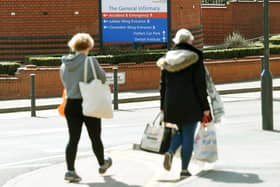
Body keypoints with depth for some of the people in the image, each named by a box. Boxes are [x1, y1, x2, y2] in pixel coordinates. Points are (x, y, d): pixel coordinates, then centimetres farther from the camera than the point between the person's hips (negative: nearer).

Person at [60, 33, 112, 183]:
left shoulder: (64, 64, 2)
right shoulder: (90, 61, -13)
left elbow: (65, 83, 11)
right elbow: (103, 78, -5)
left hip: (71, 104, 4)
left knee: (73, 139, 4)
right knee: (95, 137, 15)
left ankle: (70, 170, -7)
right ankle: (102, 164, 34)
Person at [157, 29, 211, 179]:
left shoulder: (167, 58, 6)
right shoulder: (195, 58, -6)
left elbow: (163, 84, 9)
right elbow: (200, 84, -8)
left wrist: (163, 106, 15)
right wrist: (205, 107, -4)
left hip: (172, 103, 4)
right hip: (190, 104, -4)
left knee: (180, 131, 21)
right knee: (188, 135, 3)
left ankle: (170, 152, -6)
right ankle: (184, 169, 2)